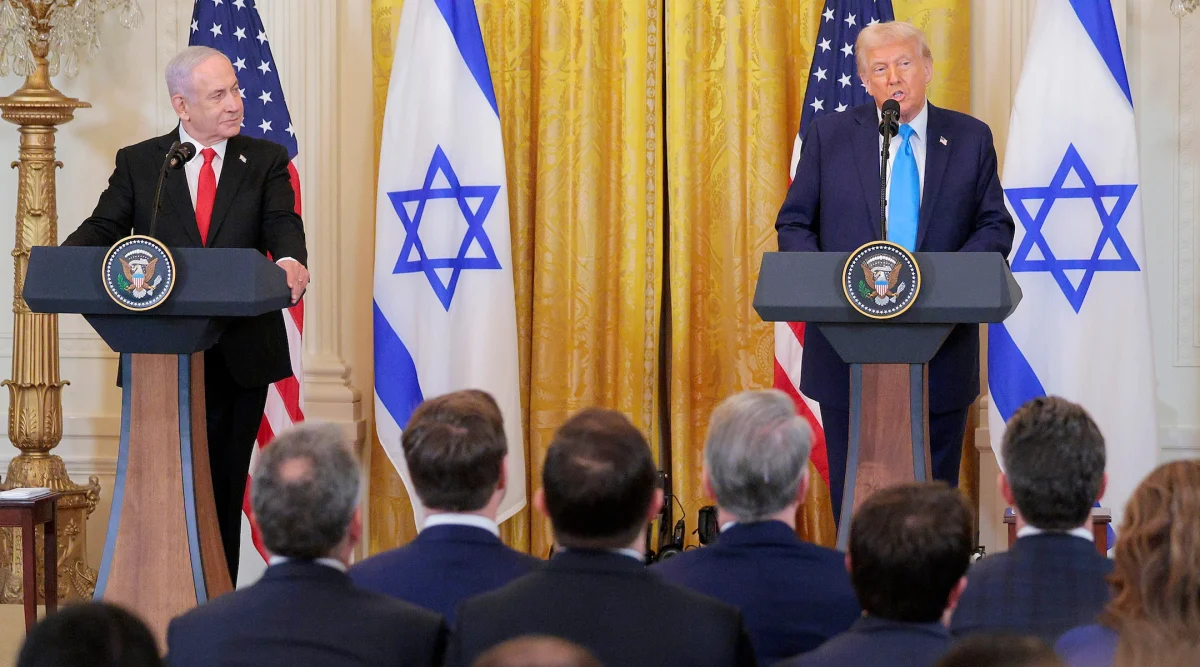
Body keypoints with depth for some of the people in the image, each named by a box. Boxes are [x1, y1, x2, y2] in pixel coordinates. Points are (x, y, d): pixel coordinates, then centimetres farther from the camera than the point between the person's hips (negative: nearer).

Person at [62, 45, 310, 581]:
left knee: (225, 489, 6)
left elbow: (282, 223, -7)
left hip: (240, 353, 1)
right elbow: (103, 229, -2)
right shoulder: (137, 163, 7)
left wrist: (290, 260, -31)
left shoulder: (265, 161, 8)